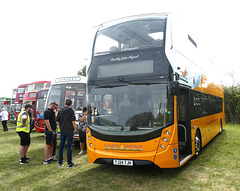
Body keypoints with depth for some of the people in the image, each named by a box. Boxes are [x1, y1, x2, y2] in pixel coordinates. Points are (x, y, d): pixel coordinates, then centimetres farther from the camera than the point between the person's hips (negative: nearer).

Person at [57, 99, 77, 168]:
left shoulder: (60, 111, 6)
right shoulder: (71, 110, -7)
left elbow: (58, 121, 7)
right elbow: (73, 121, -12)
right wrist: (75, 129, 0)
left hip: (62, 131, 4)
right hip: (69, 130, -4)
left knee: (61, 146, 12)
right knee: (69, 146, 1)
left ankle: (60, 163, 18)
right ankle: (69, 163, 4)